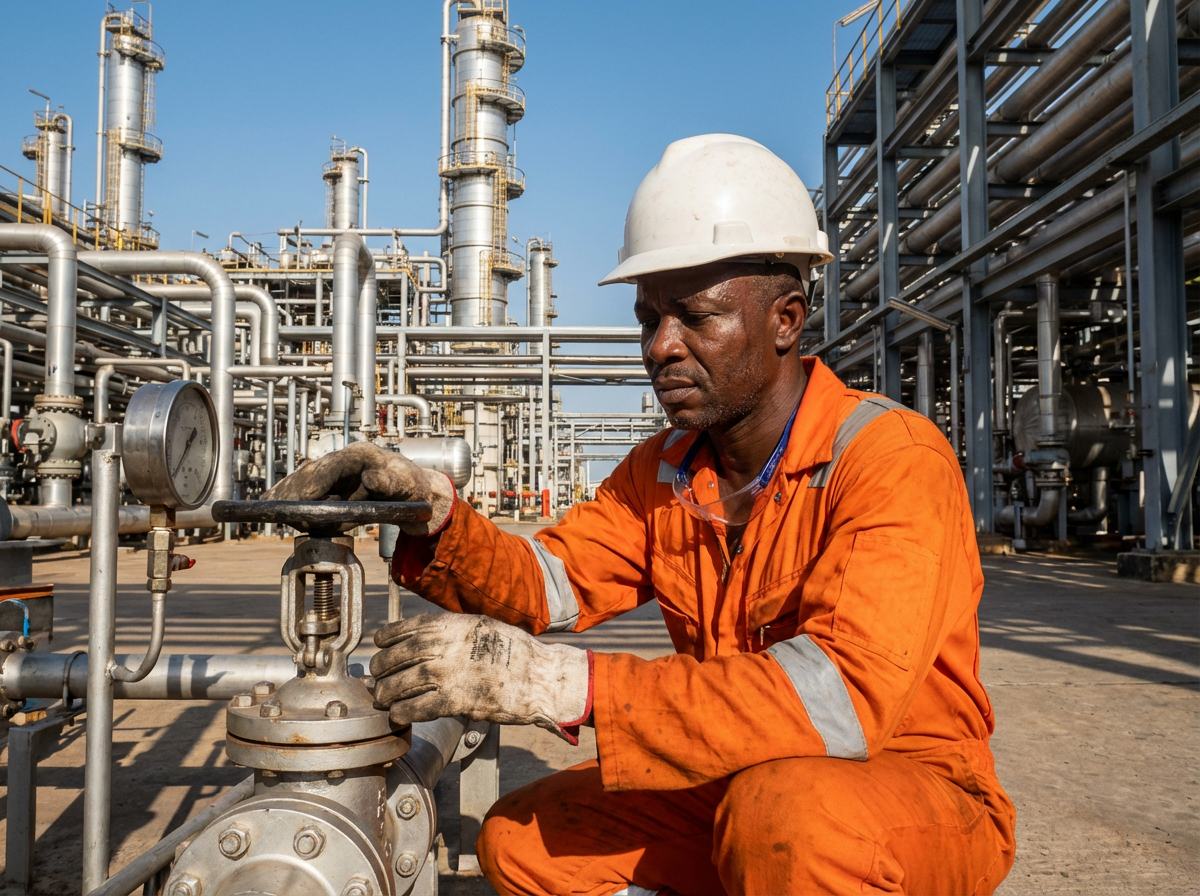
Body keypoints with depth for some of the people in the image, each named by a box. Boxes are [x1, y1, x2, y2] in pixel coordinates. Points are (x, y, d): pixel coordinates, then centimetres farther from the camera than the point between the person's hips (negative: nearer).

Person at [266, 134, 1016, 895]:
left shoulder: (893, 458, -22)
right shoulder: (664, 468, 3)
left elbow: (847, 695, -35)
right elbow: (550, 584, -3)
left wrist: (567, 684, -41)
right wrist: (434, 513, -23)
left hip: (915, 791, -6)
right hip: (740, 784, 7)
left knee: (791, 813, -38)